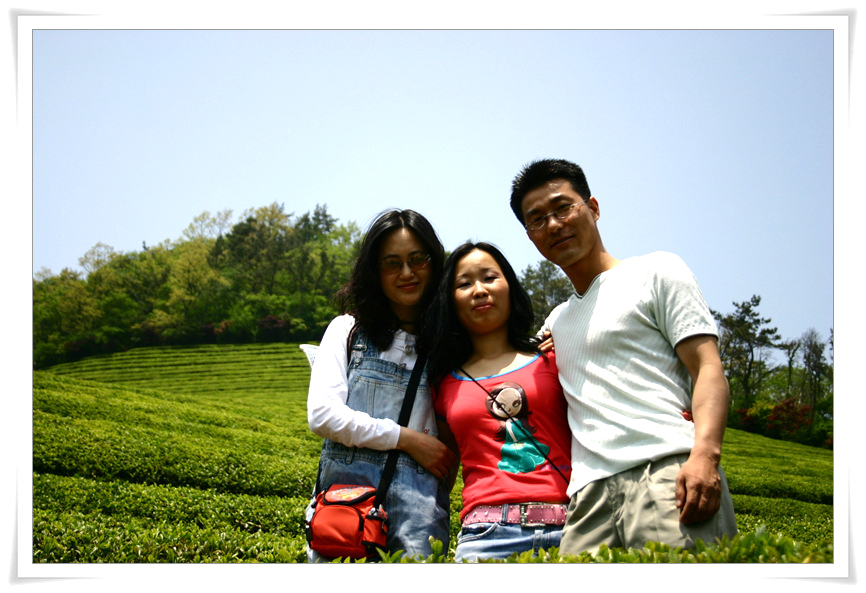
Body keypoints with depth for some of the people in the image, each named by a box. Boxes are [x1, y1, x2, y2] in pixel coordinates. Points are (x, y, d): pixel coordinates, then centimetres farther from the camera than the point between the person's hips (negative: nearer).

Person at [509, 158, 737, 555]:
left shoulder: (655, 271, 12)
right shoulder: (554, 324, 29)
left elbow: (708, 369, 1)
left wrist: (705, 453, -17)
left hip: (670, 470, -5)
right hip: (590, 496, 5)